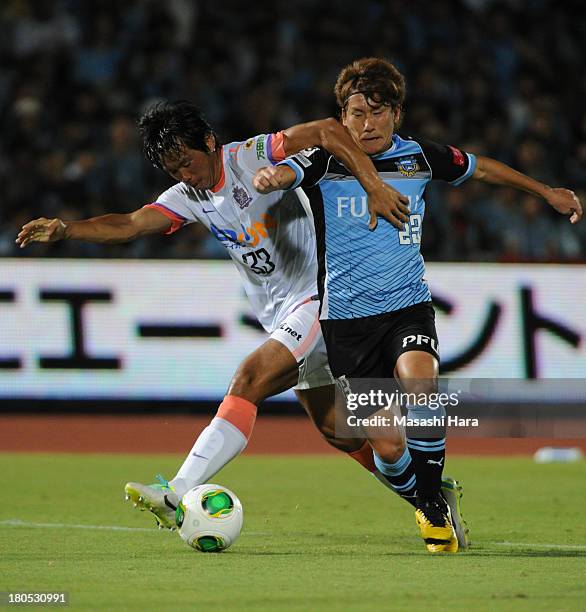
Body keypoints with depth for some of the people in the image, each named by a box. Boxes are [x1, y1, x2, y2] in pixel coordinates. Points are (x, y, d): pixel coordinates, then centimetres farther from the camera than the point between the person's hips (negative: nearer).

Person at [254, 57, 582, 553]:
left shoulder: (420, 157, 3)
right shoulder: (326, 162, -5)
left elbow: (481, 168, 20)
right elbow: (282, 173, -23)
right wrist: (269, 176, -48)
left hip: (409, 306, 1)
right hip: (346, 315, -1)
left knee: (420, 385, -29)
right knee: (384, 446, -5)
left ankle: (434, 506, -12)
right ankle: (420, 492, 27)